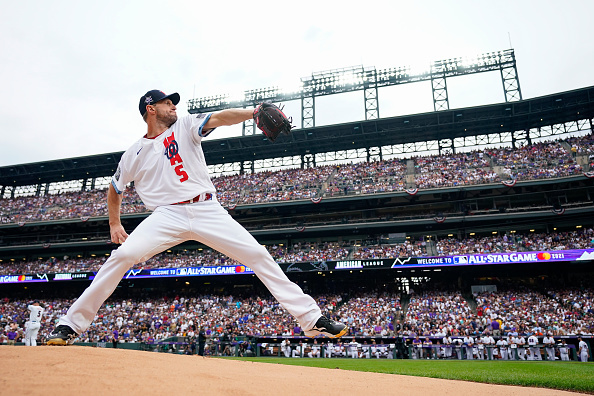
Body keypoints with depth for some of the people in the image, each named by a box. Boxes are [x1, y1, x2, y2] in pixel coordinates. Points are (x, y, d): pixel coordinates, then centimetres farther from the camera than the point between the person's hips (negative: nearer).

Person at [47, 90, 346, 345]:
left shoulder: (185, 126, 10)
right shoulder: (133, 155, 14)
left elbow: (219, 118, -8)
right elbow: (114, 190, 28)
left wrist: (254, 112, -25)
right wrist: (114, 224, 19)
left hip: (207, 211, 0)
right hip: (167, 215, 1)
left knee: (257, 254, -12)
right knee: (123, 256, -21)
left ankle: (311, 319, -8)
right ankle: (71, 325, -2)